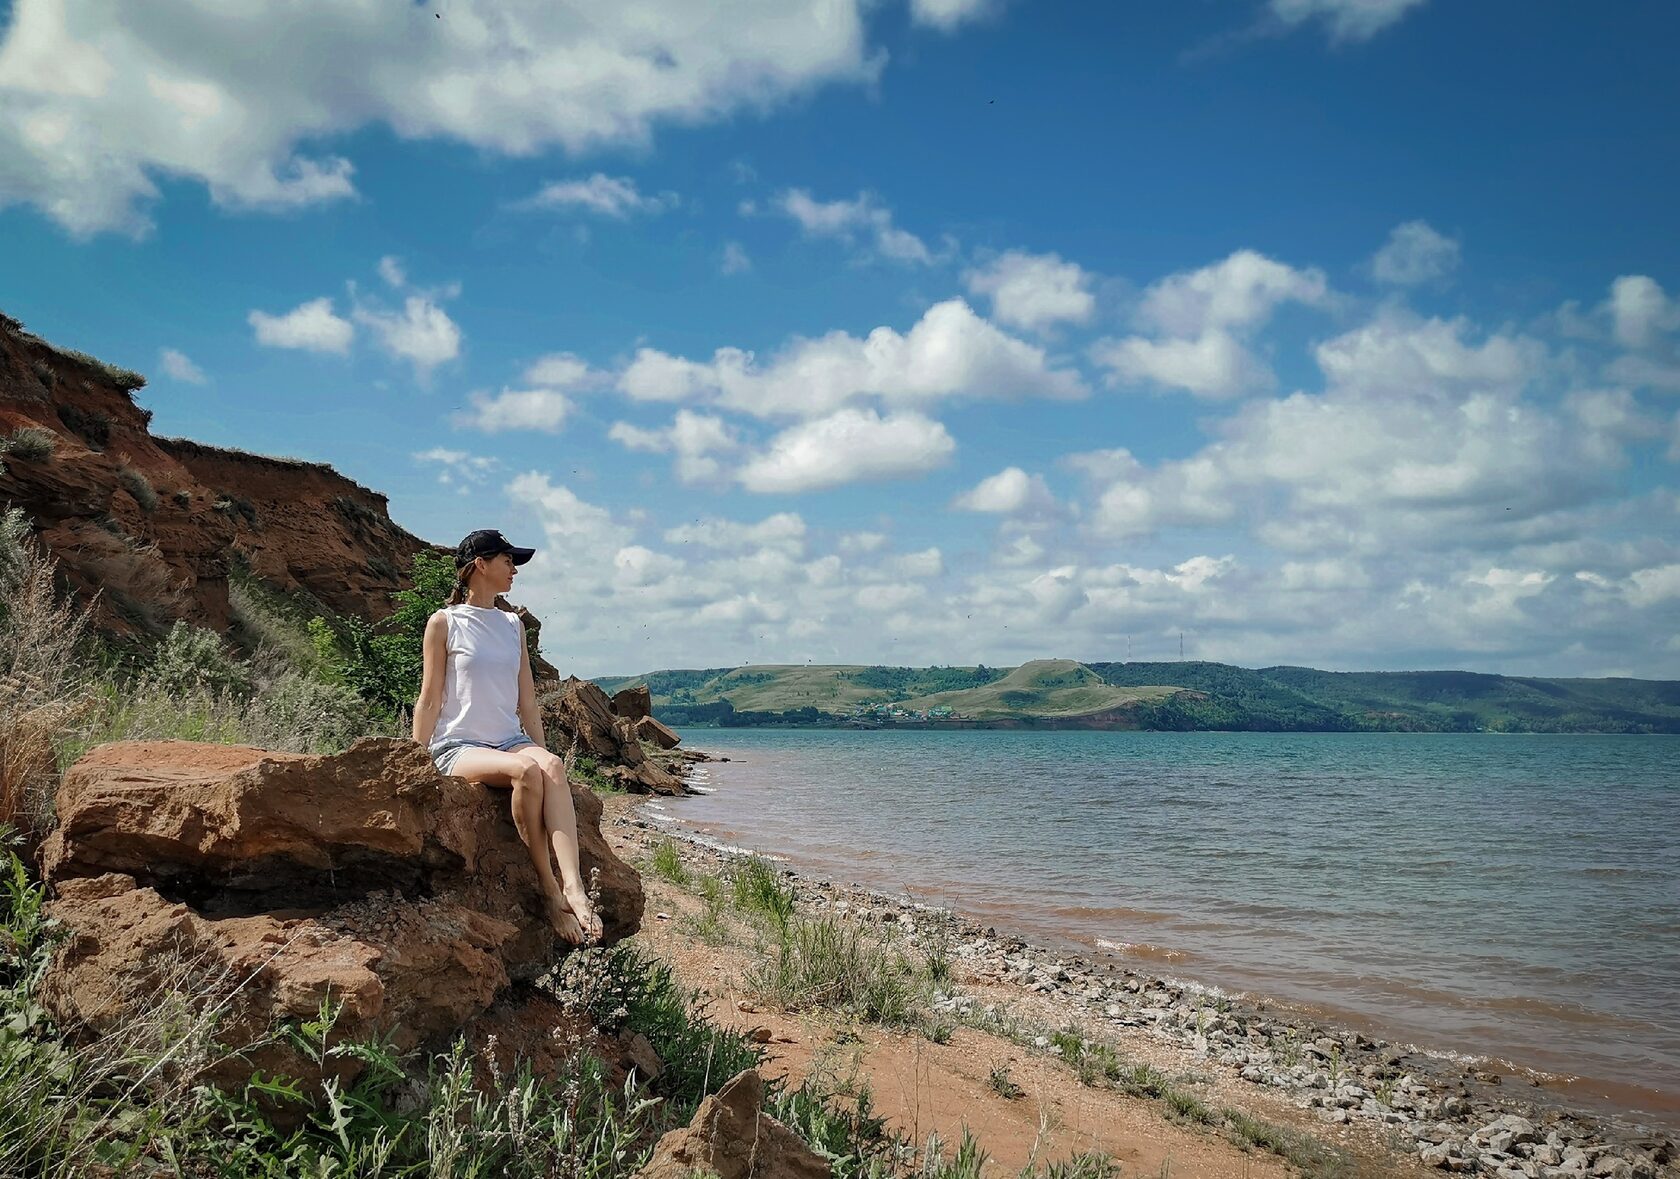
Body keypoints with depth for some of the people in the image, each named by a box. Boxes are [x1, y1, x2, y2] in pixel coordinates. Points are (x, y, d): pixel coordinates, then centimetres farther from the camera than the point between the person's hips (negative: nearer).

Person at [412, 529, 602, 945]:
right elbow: (429, 700, -1)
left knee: (552, 766, -31)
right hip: (458, 746, -4)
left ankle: (573, 886, -46)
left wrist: (541, 752, 9)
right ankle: (550, 891, -27)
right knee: (526, 770, -35)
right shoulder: (444, 622, 3)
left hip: (509, 740, 4)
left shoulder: (513, 625, 17)